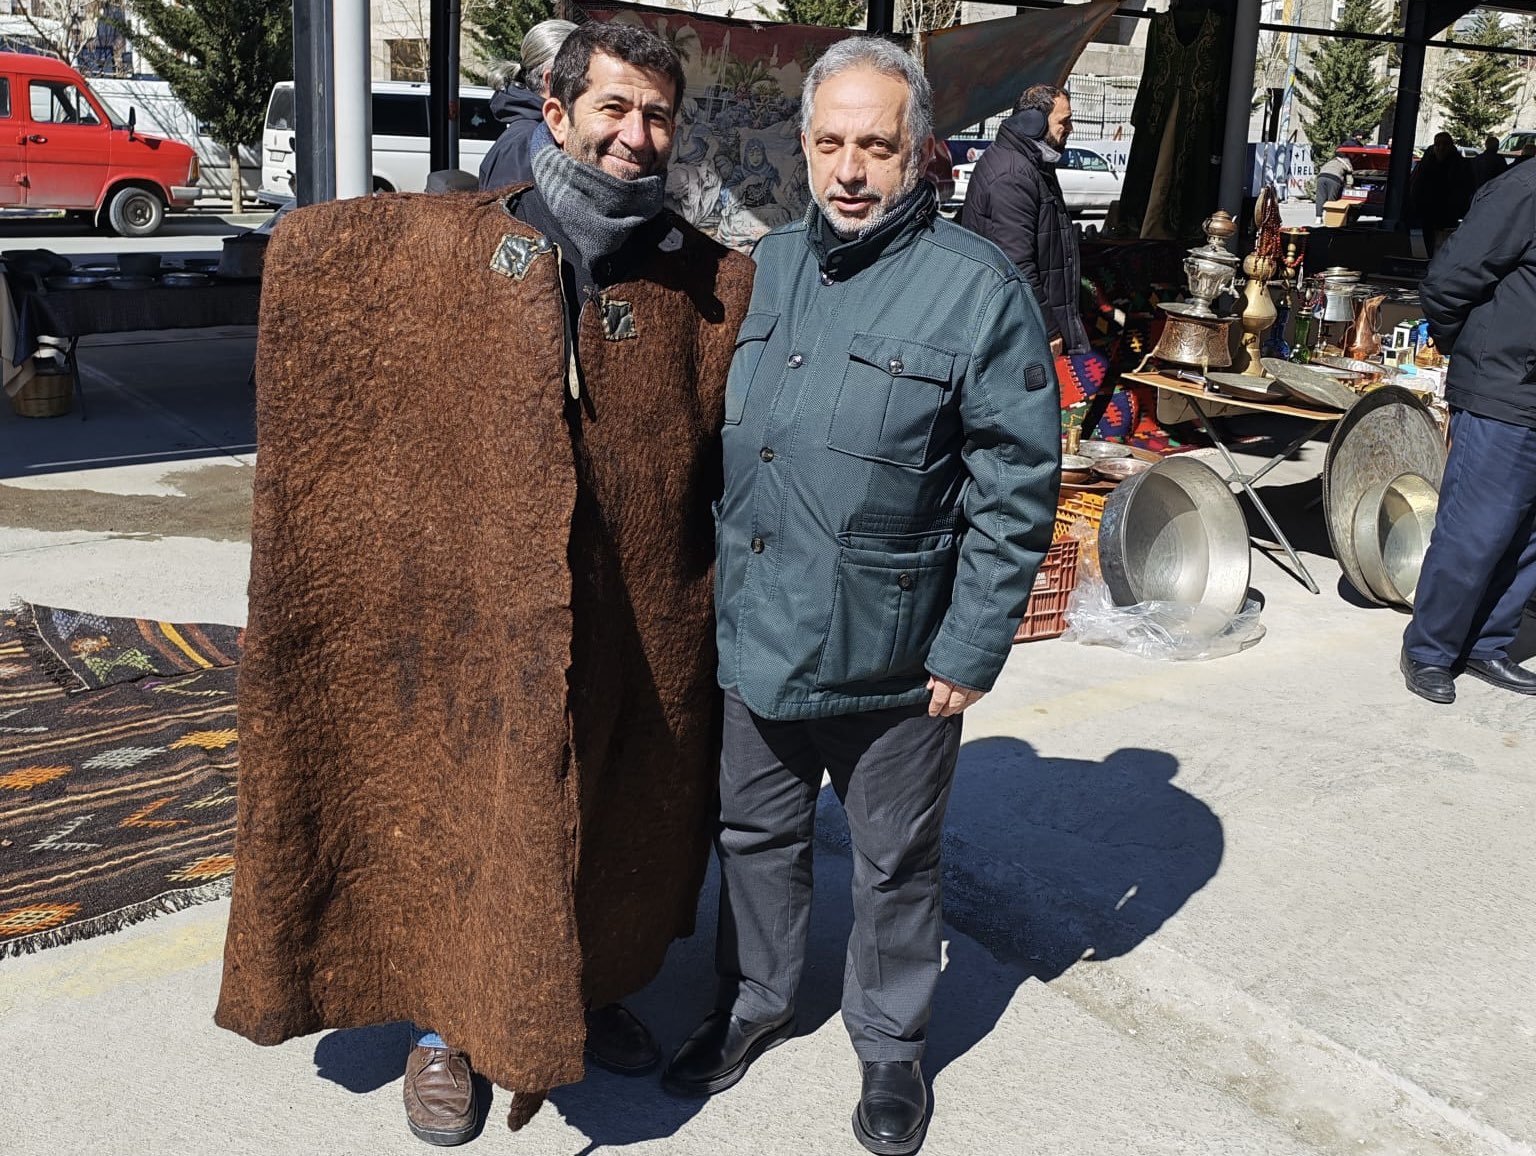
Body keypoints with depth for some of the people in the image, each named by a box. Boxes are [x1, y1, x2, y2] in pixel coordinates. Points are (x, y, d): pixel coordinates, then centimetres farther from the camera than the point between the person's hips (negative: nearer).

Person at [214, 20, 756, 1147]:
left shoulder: (716, 284, -1)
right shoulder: (437, 246, -5)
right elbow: (305, 246, 6)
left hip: (638, 628, 2)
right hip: (470, 614, -2)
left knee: (610, 814, 20)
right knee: (457, 819, 13)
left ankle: (588, 991, 46)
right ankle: (444, 1025, 37)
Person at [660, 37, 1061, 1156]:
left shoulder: (978, 288, -12)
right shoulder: (770, 263, 5)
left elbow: (1018, 487, -12)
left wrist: (971, 649, -14)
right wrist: (717, 582, 11)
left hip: (891, 656, -5)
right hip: (757, 638, 5)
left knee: (896, 863, 14)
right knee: (757, 835, 21)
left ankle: (892, 1045, 37)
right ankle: (756, 1003, 44)